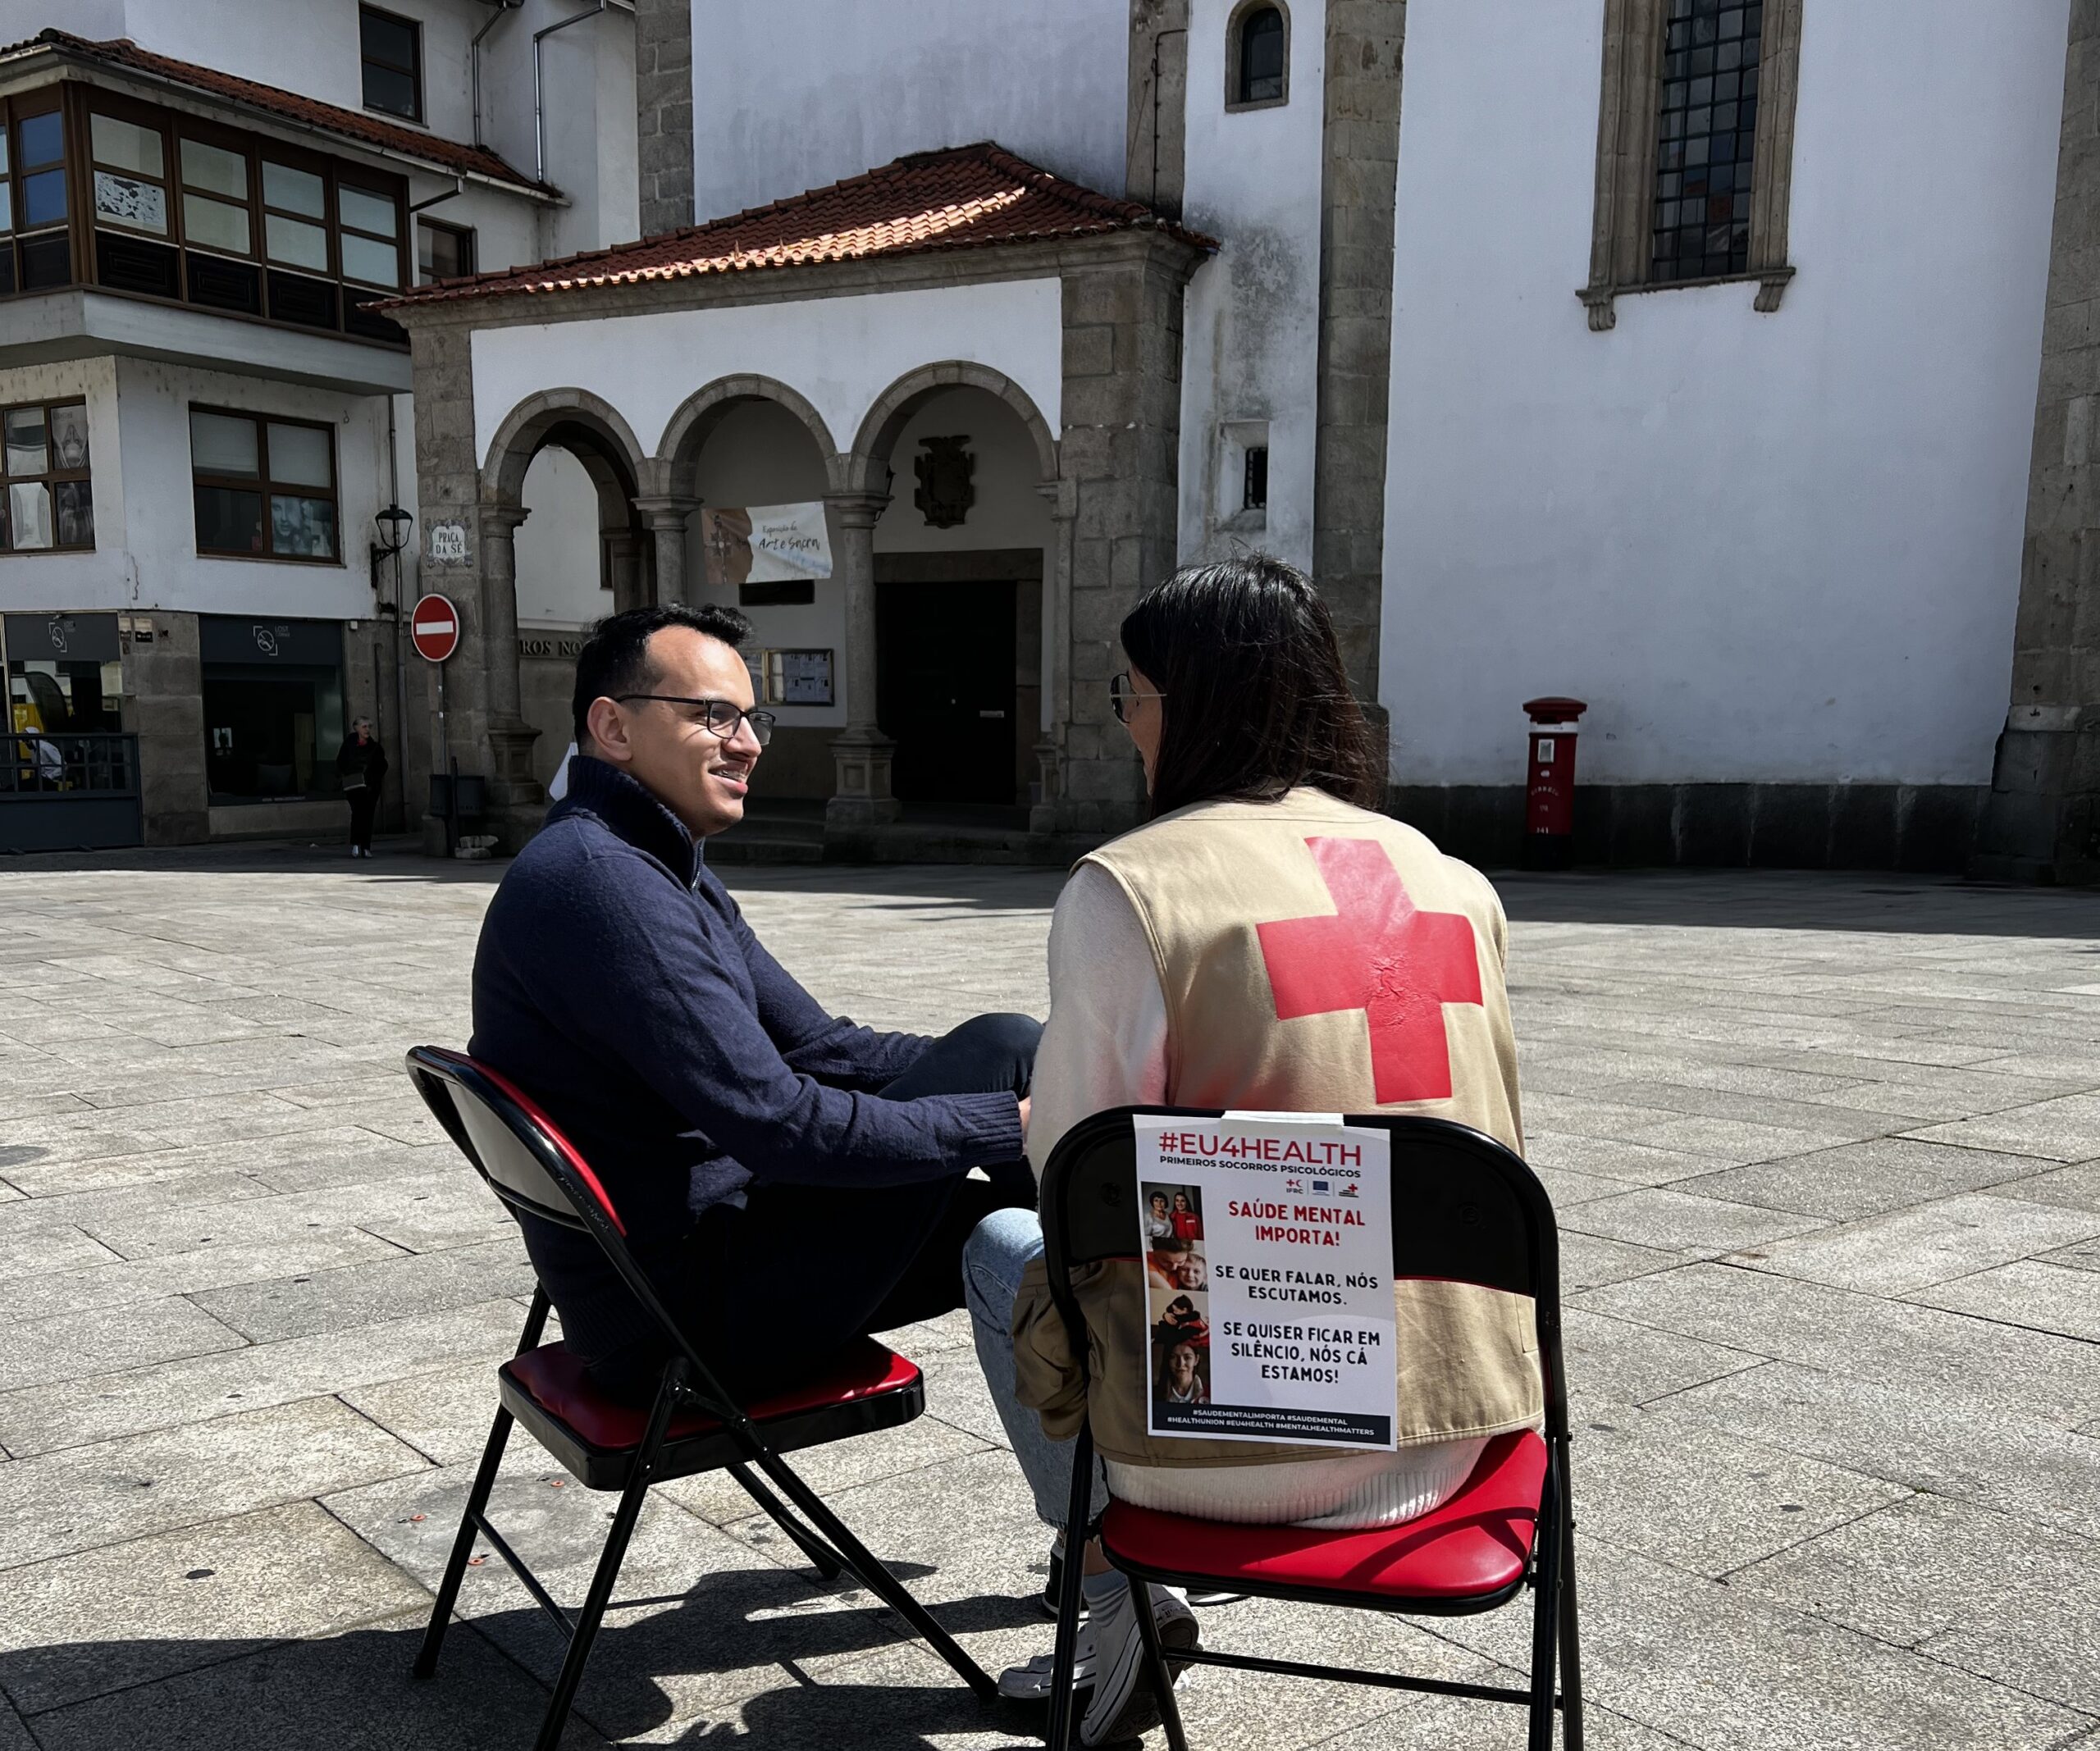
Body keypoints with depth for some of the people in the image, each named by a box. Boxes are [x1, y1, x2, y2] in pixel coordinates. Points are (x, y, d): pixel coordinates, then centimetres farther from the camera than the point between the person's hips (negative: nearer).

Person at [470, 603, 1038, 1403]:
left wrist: (1013, 1072, -1)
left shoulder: (669, 872, 14)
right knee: (1000, 1046, -11)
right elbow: (778, 1125, -26)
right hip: (694, 1320, -10)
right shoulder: (598, 881, -21)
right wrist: (1012, 1121, -18)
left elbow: (819, 1046, 12)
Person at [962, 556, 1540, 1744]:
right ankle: (1136, 1603, 39)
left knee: (1004, 1245, 22)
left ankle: (1122, 1601, 22)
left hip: (1250, 1452, -6)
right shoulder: (1457, 882, 5)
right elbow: (1496, 1147, 12)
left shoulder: (1125, 886, -13)